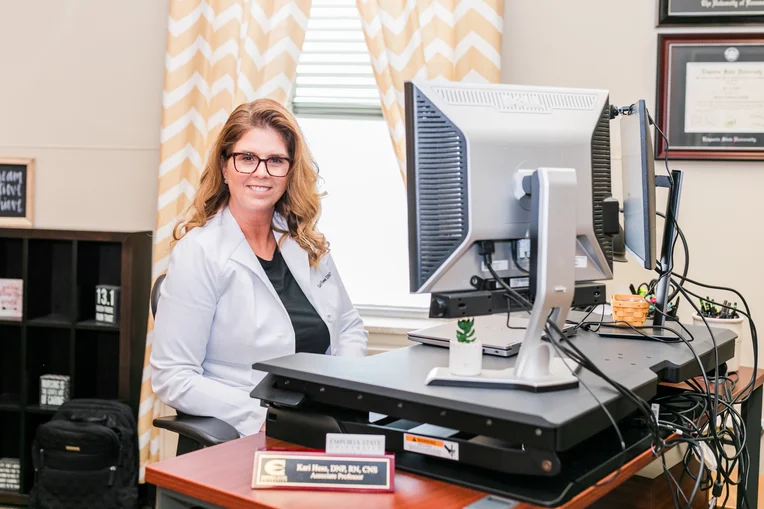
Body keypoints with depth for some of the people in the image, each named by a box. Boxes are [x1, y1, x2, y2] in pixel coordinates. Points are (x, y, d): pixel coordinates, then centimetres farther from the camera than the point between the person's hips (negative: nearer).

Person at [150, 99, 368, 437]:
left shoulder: (307, 243, 9)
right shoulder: (198, 253, -9)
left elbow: (350, 326, 19)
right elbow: (172, 378, -11)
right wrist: (264, 417, -19)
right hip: (244, 443, -6)